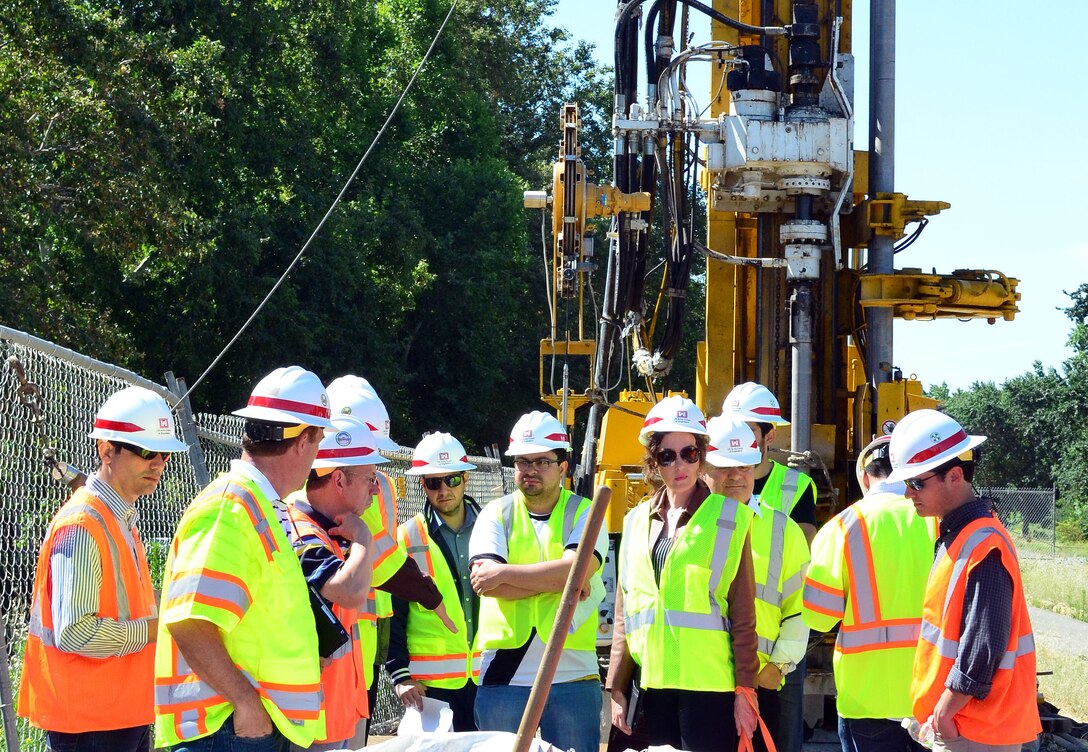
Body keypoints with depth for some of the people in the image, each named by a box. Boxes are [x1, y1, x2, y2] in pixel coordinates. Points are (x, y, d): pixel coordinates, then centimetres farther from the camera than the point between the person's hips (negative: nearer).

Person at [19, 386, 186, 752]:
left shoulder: (123, 520, 14)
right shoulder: (81, 525, -17)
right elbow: (73, 632, -24)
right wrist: (155, 628, -16)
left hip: (125, 712, 10)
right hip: (90, 720, -10)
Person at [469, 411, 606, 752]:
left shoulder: (584, 514, 6)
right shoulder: (496, 514, 9)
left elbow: (576, 568, -14)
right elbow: (485, 583, -7)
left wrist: (504, 573, -12)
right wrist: (558, 580, -11)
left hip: (572, 676, -1)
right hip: (502, 676, 1)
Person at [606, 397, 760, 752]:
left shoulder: (728, 518, 2)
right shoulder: (638, 521, 14)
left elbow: (743, 615, -1)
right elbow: (624, 613, 15)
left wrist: (745, 690, -5)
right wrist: (617, 688, 9)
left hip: (708, 682, -4)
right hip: (651, 683, 4)